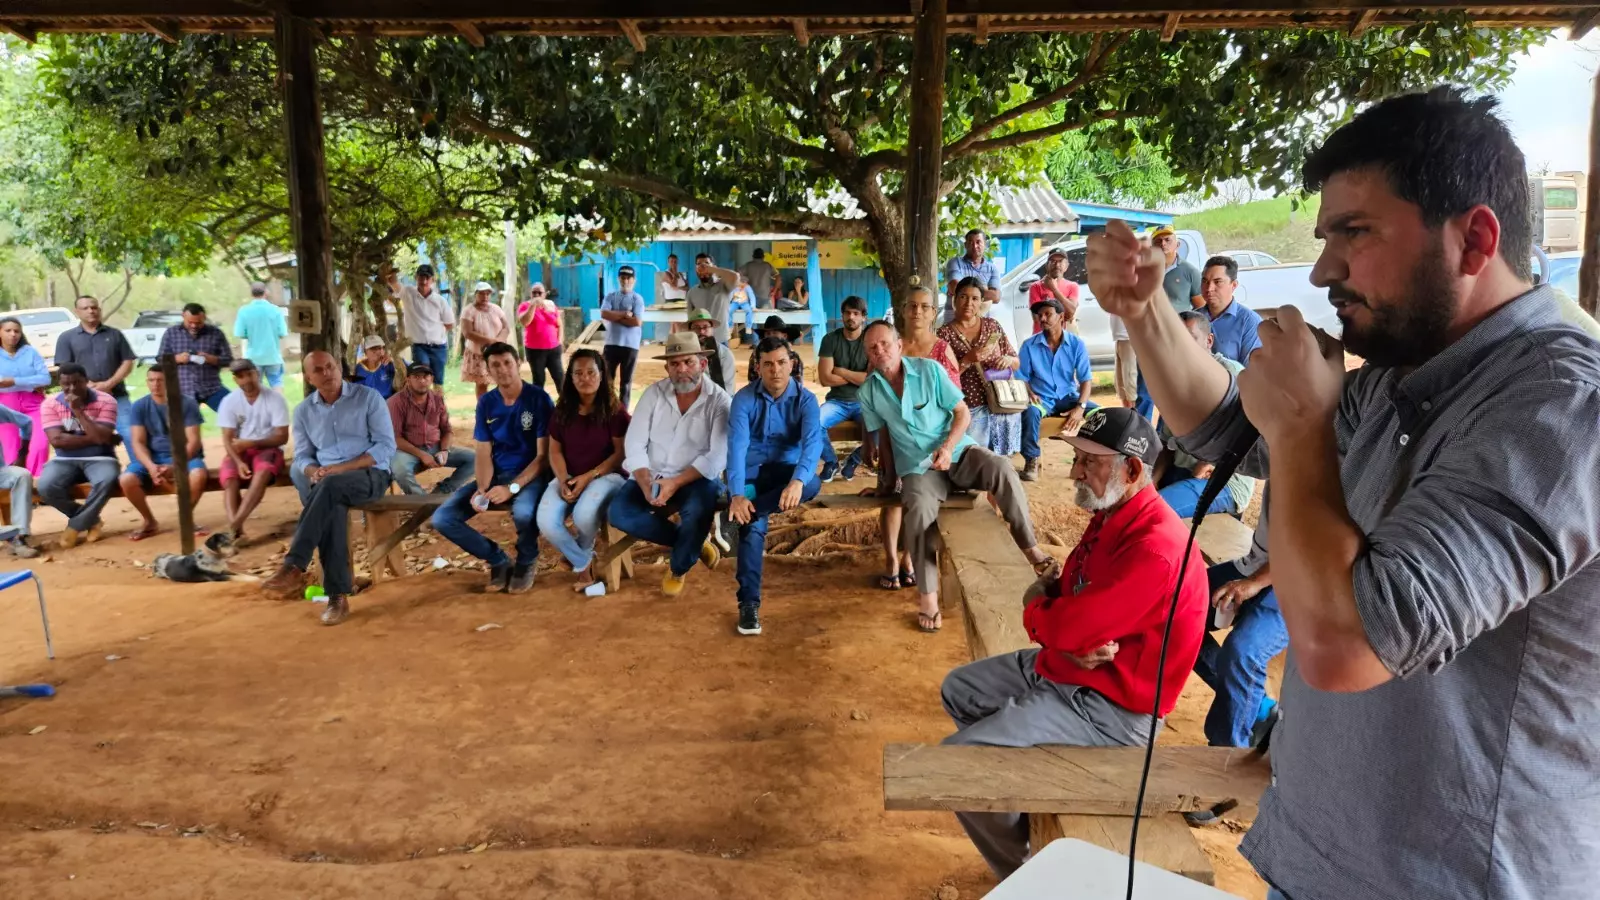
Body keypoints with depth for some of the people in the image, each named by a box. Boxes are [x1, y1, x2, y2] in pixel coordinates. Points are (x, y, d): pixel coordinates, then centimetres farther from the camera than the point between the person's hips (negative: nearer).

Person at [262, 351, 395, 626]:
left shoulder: (368, 397, -1)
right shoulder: (303, 410, 12)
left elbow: (386, 446, -8)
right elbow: (302, 456, 11)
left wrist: (342, 468, -17)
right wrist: (313, 472, -15)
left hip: (370, 475, -3)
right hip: (329, 482, 3)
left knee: (328, 487, -37)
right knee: (331, 505, -34)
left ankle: (294, 567, -38)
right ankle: (338, 595, -35)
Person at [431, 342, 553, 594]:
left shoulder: (539, 399, -9)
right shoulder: (486, 403, 5)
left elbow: (543, 456, -12)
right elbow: (483, 455, 4)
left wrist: (512, 488, -24)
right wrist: (482, 489, -16)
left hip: (531, 475, -5)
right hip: (496, 475, 5)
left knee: (524, 512, -40)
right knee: (442, 519, -12)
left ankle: (527, 561, -3)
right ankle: (499, 560, 9)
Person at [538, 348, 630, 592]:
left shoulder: (614, 410, -7)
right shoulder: (562, 410, 5)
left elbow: (621, 453, -8)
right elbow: (555, 450, 7)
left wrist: (589, 477, -17)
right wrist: (563, 480, -12)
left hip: (606, 475, -4)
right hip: (568, 478, 4)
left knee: (584, 515, -35)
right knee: (546, 522, -24)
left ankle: (582, 553, 4)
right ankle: (584, 565, 3)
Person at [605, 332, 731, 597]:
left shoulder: (719, 401, -8)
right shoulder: (653, 393, 1)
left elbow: (717, 456, -17)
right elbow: (634, 444, -4)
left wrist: (676, 482, -28)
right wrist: (646, 483, -21)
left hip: (695, 478, -3)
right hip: (651, 476, 3)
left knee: (699, 508, -35)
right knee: (618, 513, -22)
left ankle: (678, 569, -4)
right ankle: (695, 542, -4)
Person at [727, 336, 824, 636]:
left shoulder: (805, 400, -6)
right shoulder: (744, 399, -7)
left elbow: (813, 442, -23)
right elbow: (737, 446, -20)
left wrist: (797, 480, -45)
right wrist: (736, 494, -37)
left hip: (787, 470, 1)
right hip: (751, 471, -1)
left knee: (812, 484, -34)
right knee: (753, 525, -31)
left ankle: (743, 512, -30)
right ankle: (749, 603, -25)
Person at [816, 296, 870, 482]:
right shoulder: (830, 339, -1)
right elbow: (825, 379, -9)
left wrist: (841, 371, -8)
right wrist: (859, 376, -8)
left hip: (864, 401, 0)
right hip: (837, 401, 1)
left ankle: (855, 459, 1)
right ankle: (831, 461, 0)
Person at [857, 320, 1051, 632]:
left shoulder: (929, 369, -5)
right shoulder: (868, 393, 2)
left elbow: (963, 413, -3)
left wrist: (948, 447, -19)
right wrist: (888, 478, 11)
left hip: (958, 452, 0)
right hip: (917, 467, 0)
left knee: (1001, 468, -31)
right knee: (919, 510, -34)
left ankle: (1029, 546, -17)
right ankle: (928, 595, -22)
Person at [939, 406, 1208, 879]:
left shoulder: (1155, 549, -30)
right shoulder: (1110, 516, 3)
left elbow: (1065, 627, -30)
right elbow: (1064, 597, 8)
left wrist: (1035, 606, -5)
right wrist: (1072, 644, -15)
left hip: (1108, 705, -10)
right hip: (1064, 668, 10)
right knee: (957, 689, 21)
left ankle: (1025, 873, 5)